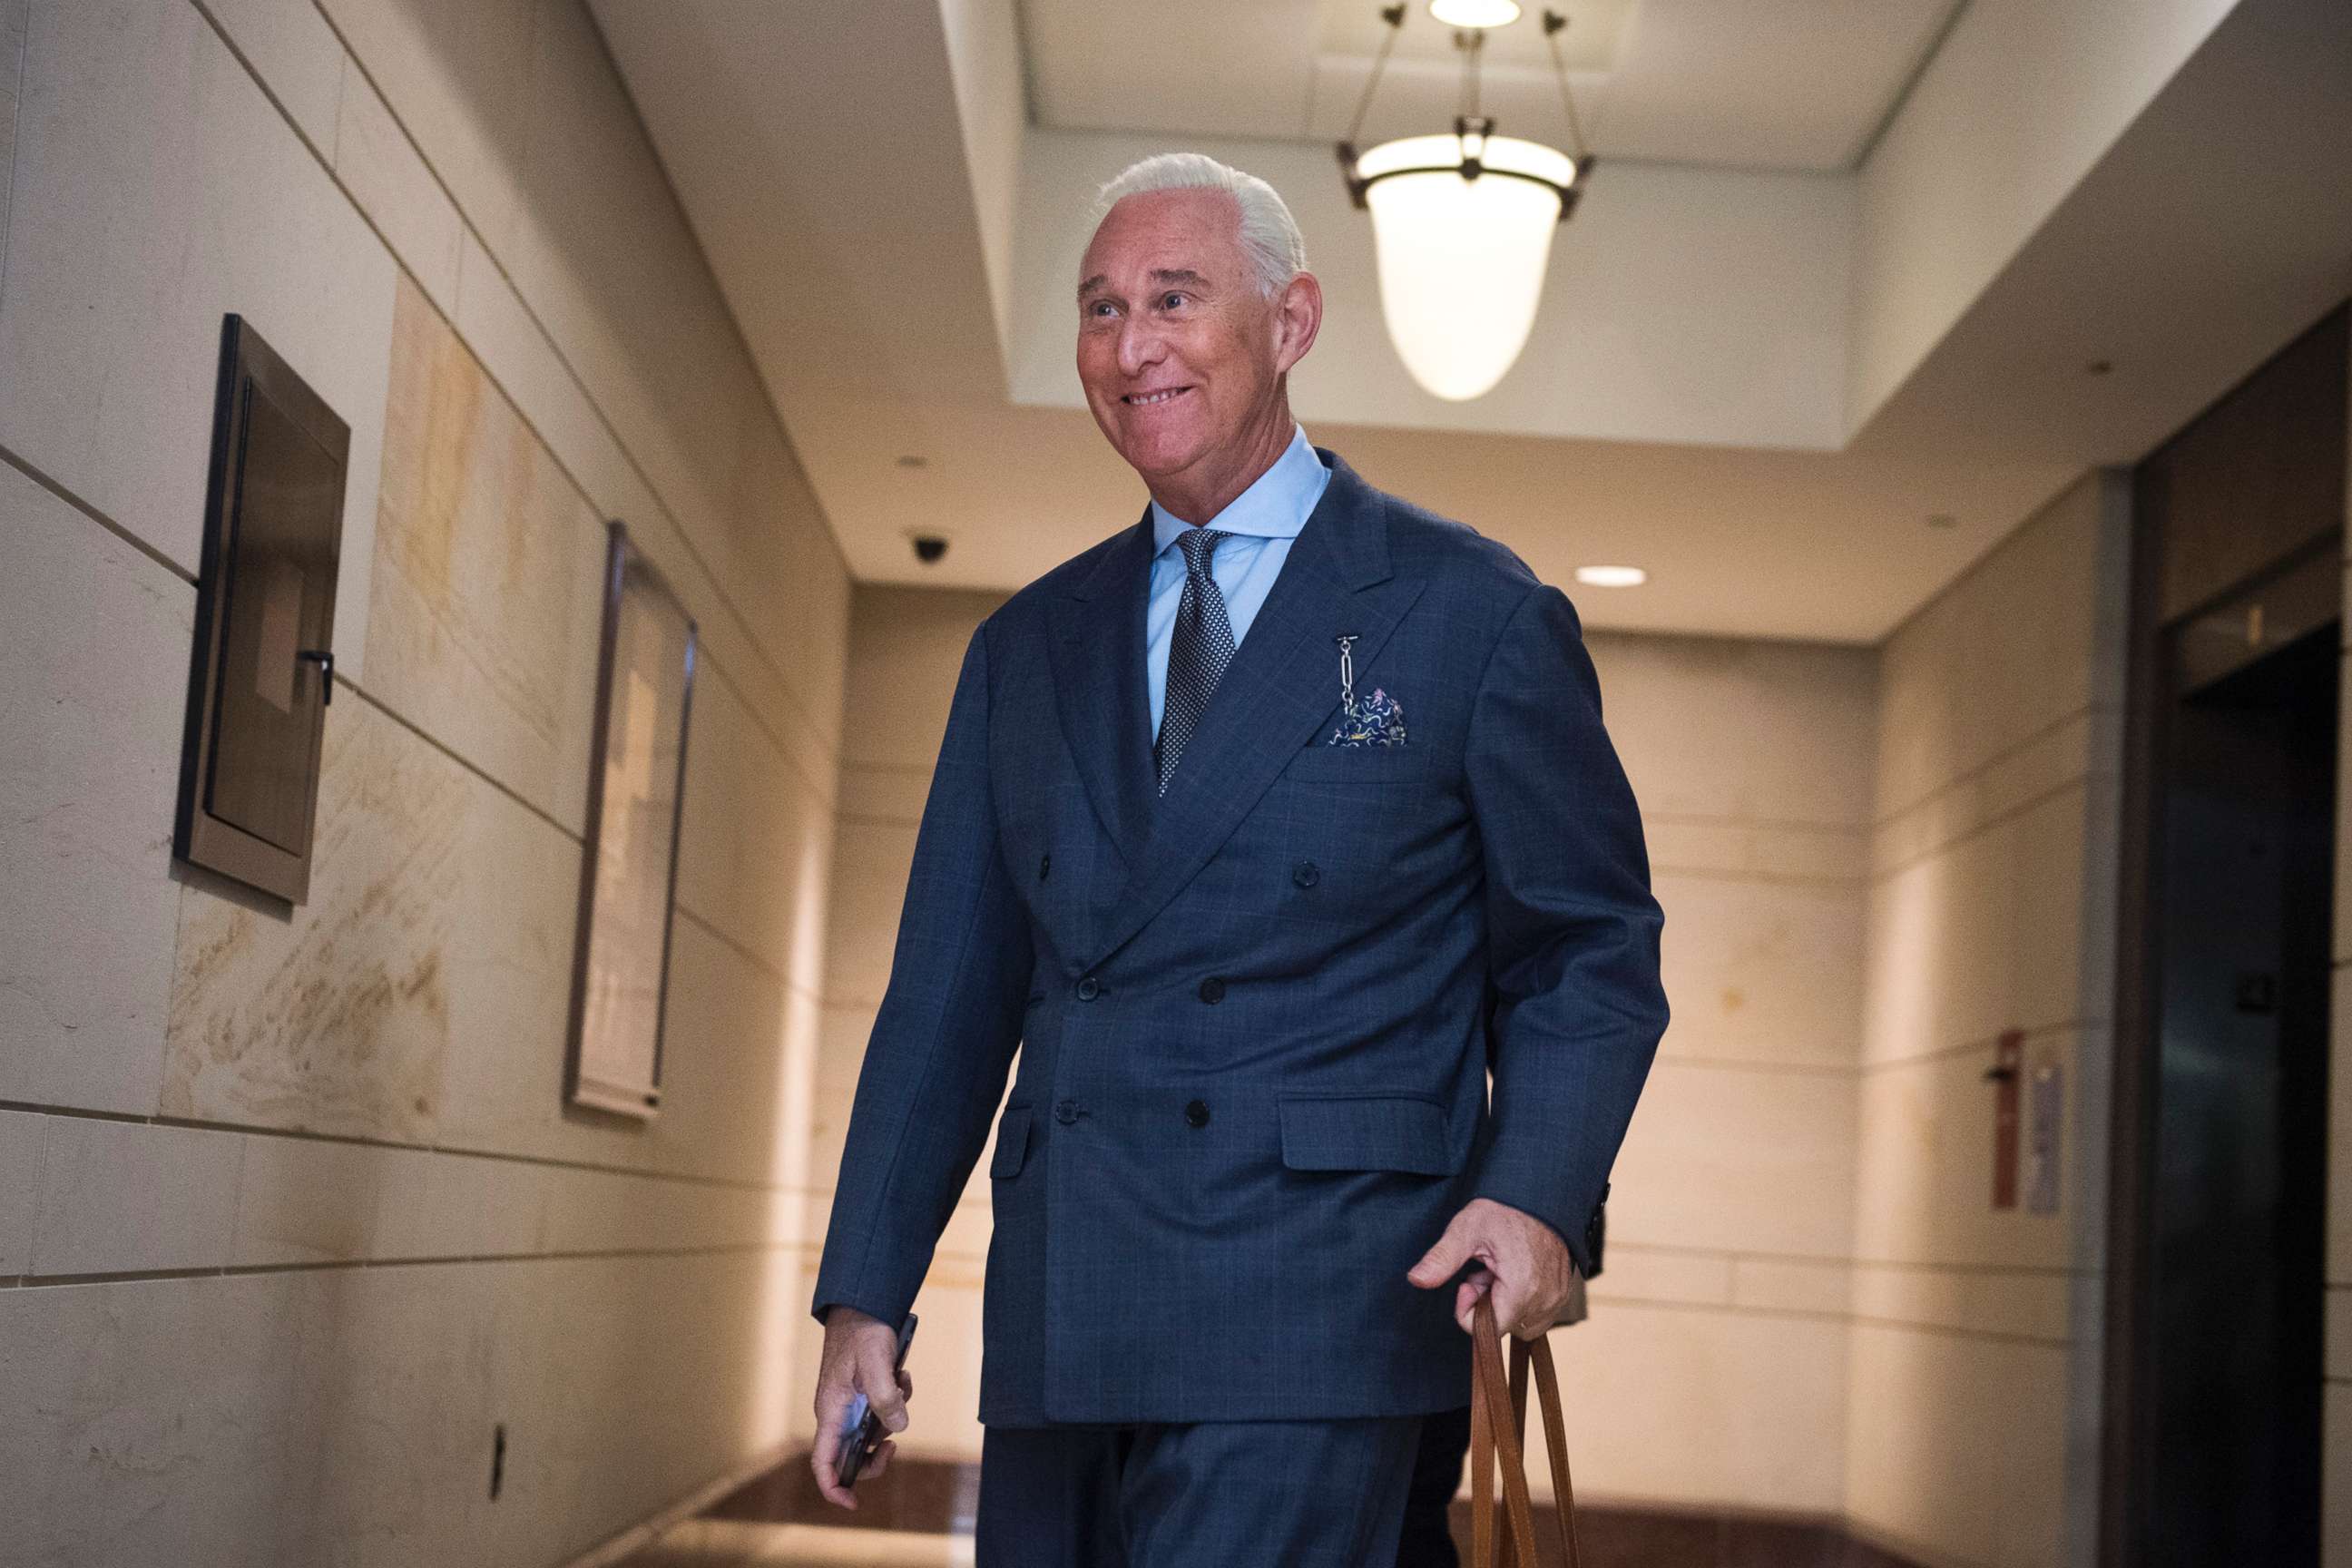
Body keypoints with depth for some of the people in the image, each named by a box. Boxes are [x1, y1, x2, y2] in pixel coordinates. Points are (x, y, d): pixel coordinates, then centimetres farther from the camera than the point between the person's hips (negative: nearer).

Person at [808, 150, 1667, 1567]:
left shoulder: (1472, 614, 2)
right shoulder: (1027, 648, 15)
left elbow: (1590, 948, 3)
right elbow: (951, 986, 15)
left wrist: (1541, 1195, -15)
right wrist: (866, 1291, 10)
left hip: (1313, 1316, -5)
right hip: (1055, 1332, 5)